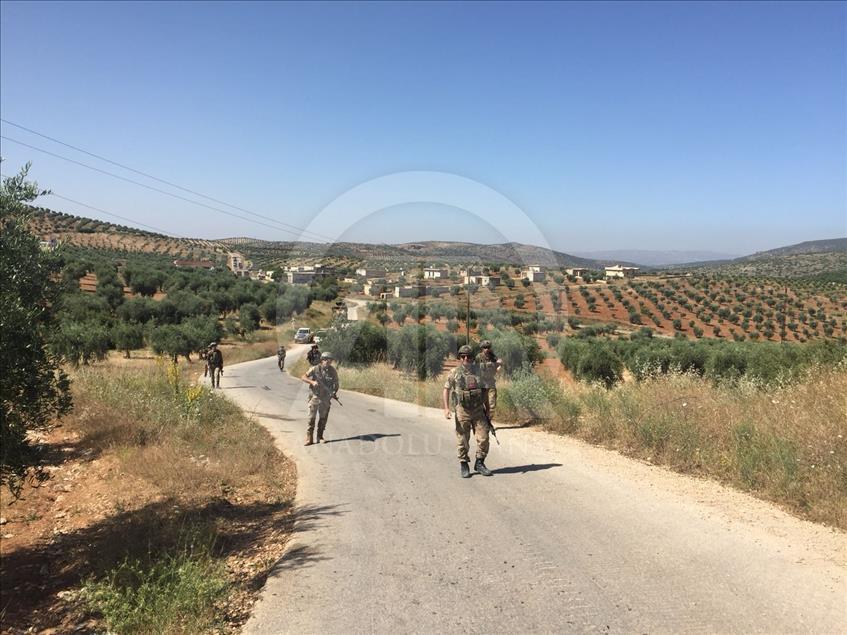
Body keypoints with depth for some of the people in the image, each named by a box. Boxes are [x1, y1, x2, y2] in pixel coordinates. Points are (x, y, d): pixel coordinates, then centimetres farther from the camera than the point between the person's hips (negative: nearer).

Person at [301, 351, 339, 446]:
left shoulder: (333, 371, 0)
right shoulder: (315, 369, -7)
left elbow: (336, 383, 12)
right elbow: (303, 377, -8)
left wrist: (334, 392, -5)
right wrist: (312, 382, -23)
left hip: (326, 398, 3)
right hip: (315, 396, -3)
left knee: (323, 418, 8)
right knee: (312, 417, -5)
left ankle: (320, 437, 19)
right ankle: (309, 438, -2)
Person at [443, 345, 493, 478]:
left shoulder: (478, 371, 6)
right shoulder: (455, 372, -2)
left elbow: (484, 391, 14)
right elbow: (446, 390, 1)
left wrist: (487, 408, 13)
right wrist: (446, 408, -8)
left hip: (478, 411, 2)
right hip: (462, 411, -2)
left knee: (483, 438, -1)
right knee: (463, 441, 3)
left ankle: (480, 463, 15)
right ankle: (463, 465, 17)